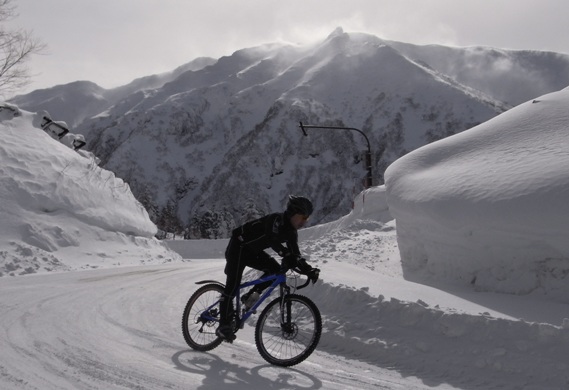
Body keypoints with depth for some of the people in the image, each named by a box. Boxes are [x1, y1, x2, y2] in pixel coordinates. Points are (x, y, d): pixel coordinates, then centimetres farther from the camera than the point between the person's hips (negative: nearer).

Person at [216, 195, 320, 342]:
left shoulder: (291, 233, -1)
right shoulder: (276, 219, -25)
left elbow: (296, 256, -1)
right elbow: (272, 238, -41)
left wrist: (309, 270, -15)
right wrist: (286, 255, -50)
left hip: (253, 251, 8)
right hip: (238, 246, -8)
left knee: (276, 270, -10)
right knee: (233, 285, -14)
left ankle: (249, 296, 4)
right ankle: (224, 326, -7)